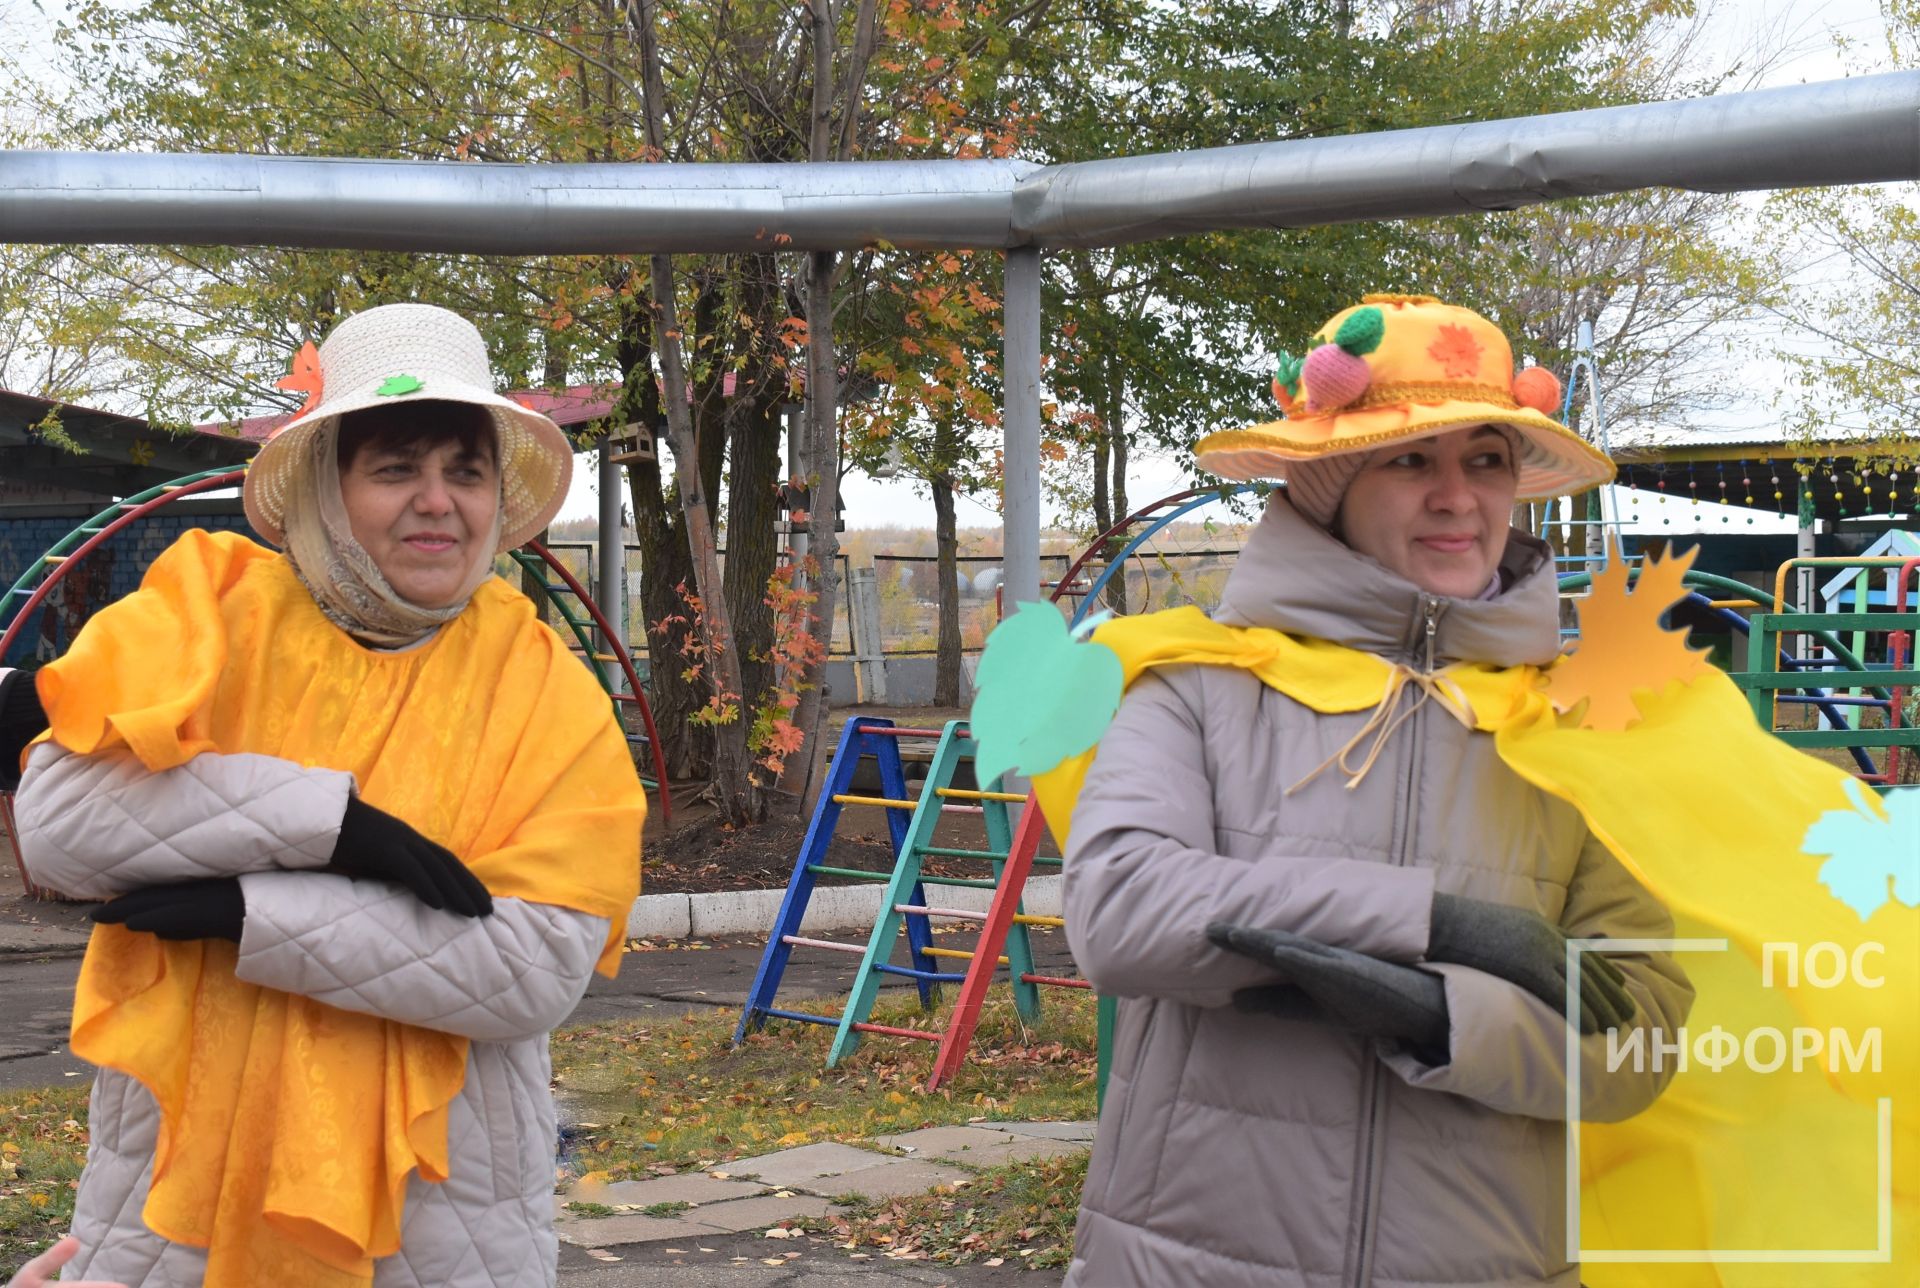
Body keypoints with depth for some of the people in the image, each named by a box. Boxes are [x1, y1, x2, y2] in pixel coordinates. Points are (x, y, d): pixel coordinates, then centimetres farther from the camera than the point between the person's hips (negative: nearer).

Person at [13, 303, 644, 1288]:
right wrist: (332, 822, -21)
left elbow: (538, 965, -15)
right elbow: (58, 817, -15)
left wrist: (253, 911, -18)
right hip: (182, 1183, 0)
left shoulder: (546, 694, -4)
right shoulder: (209, 612, -2)